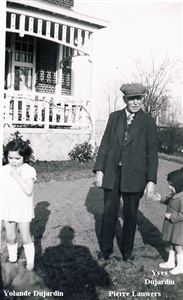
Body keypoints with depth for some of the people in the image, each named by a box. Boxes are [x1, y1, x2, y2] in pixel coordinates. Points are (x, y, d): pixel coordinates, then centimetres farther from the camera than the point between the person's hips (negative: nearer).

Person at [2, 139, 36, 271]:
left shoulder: (28, 170, -14)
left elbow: (28, 191, -23)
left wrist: (17, 177, -26)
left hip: (23, 209, -4)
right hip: (7, 209, 4)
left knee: (26, 238, 6)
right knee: (10, 237, 15)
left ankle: (30, 261, 21)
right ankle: (12, 259, 34)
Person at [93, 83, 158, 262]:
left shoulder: (148, 122, -2)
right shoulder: (114, 117, 5)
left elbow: (152, 153, -3)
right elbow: (105, 144, 5)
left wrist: (151, 181, -7)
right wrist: (99, 170, -1)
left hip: (134, 175, -2)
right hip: (112, 173, 2)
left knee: (130, 215, 11)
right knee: (109, 213, 10)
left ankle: (127, 251, 30)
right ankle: (106, 249, 28)